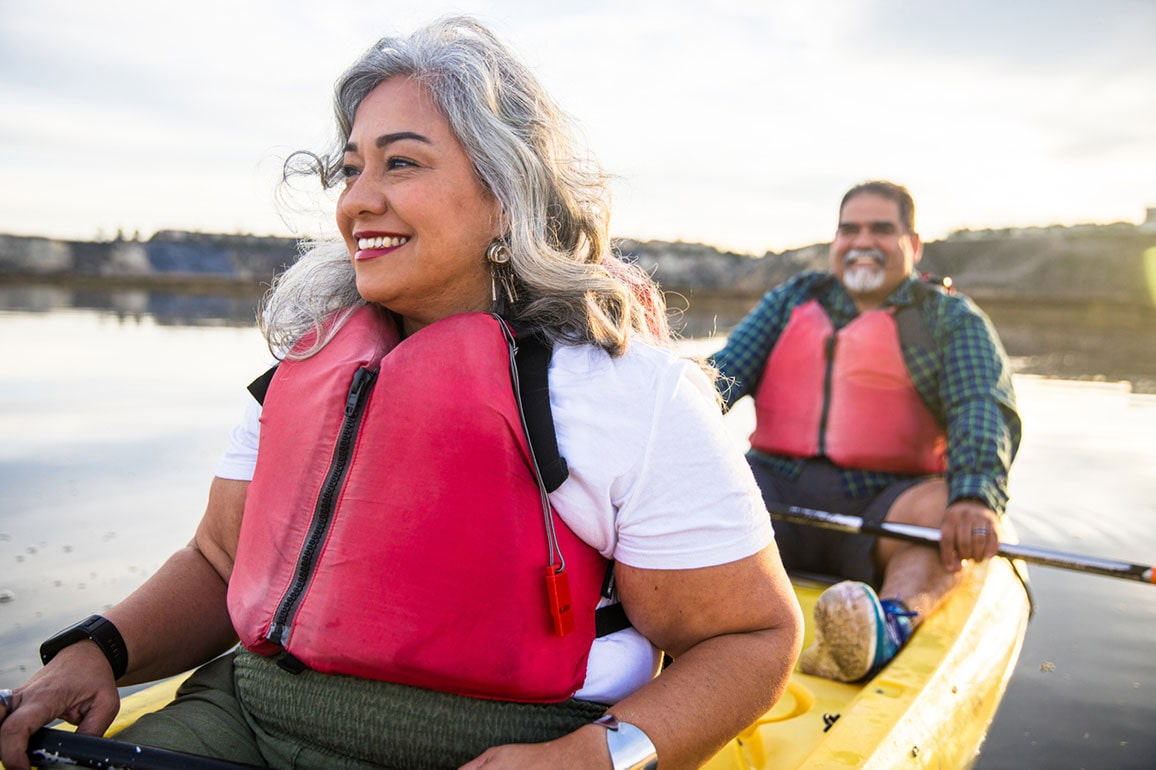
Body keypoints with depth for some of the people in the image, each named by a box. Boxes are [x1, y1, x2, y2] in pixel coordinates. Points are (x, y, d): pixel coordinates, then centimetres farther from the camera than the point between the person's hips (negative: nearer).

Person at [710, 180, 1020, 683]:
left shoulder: (953, 320, 11)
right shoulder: (792, 299, 19)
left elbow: (984, 408, -8)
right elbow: (724, 372, 6)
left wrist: (974, 497, -31)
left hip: (880, 510, -2)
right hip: (775, 488, 2)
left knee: (949, 508, -32)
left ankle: (890, 627, -56)